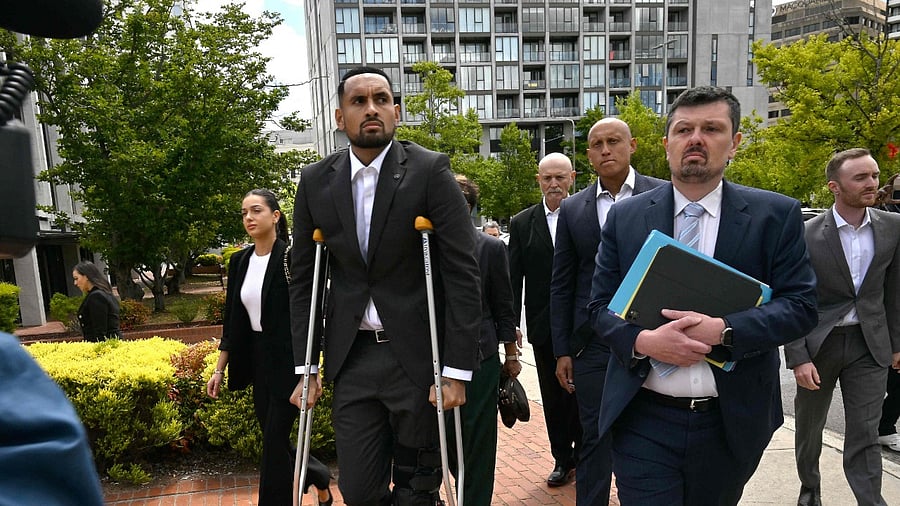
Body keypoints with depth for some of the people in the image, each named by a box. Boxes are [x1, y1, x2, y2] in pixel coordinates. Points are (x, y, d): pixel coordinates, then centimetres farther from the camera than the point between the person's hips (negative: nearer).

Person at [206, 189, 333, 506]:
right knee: (274, 441, 14)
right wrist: (220, 368, 10)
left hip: (287, 361, -6)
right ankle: (319, 475, 39)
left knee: (274, 443, -2)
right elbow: (232, 320, 11)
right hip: (257, 359, 7)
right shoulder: (240, 261, 7)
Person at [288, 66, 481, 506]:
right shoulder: (316, 182, 4)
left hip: (417, 355, -3)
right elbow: (303, 279, 8)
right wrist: (305, 368, 5)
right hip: (351, 358, 3)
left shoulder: (430, 171, -8)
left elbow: (462, 274, -10)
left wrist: (456, 370, -13)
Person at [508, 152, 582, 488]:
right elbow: (513, 280, 2)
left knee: (580, 394, 9)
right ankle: (562, 459, 29)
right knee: (552, 398, 13)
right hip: (543, 327, 2)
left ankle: (584, 455, 31)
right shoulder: (521, 223, 3)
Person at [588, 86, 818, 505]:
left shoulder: (776, 216, -2)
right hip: (643, 420, -1)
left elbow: (800, 306, -4)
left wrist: (724, 330, -21)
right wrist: (643, 341, -20)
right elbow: (601, 305, 0)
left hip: (732, 421, 1)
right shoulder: (625, 217, 0)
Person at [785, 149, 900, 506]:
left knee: (864, 436, 2)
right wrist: (798, 358, -14)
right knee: (809, 429, 17)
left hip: (870, 345, 1)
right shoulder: (807, 235, -13)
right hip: (818, 343, -1)